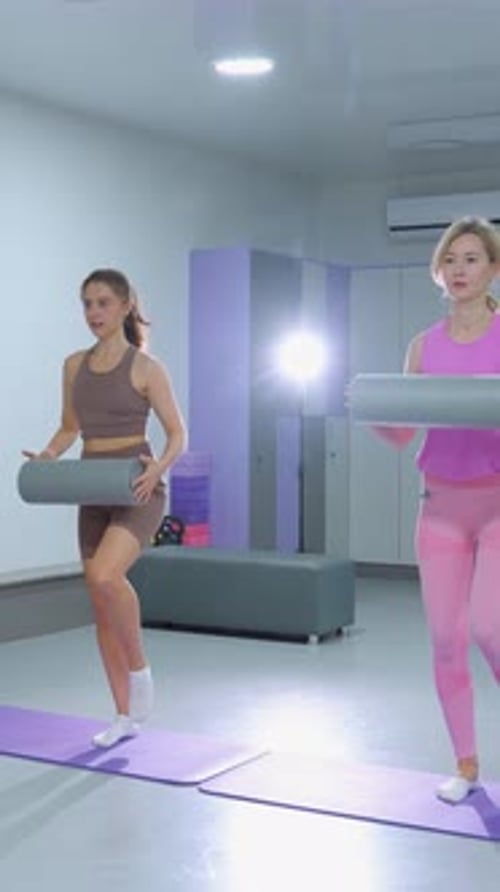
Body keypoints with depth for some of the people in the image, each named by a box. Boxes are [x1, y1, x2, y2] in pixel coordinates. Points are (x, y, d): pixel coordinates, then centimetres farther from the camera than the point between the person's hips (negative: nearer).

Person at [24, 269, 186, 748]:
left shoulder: (146, 367, -7)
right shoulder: (74, 365, 9)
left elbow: (177, 432, -5)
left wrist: (159, 466, -24)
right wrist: (48, 455, -2)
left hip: (137, 488, -6)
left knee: (105, 576, -30)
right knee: (101, 604, 7)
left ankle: (140, 670, -6)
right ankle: (125, 716, 19)